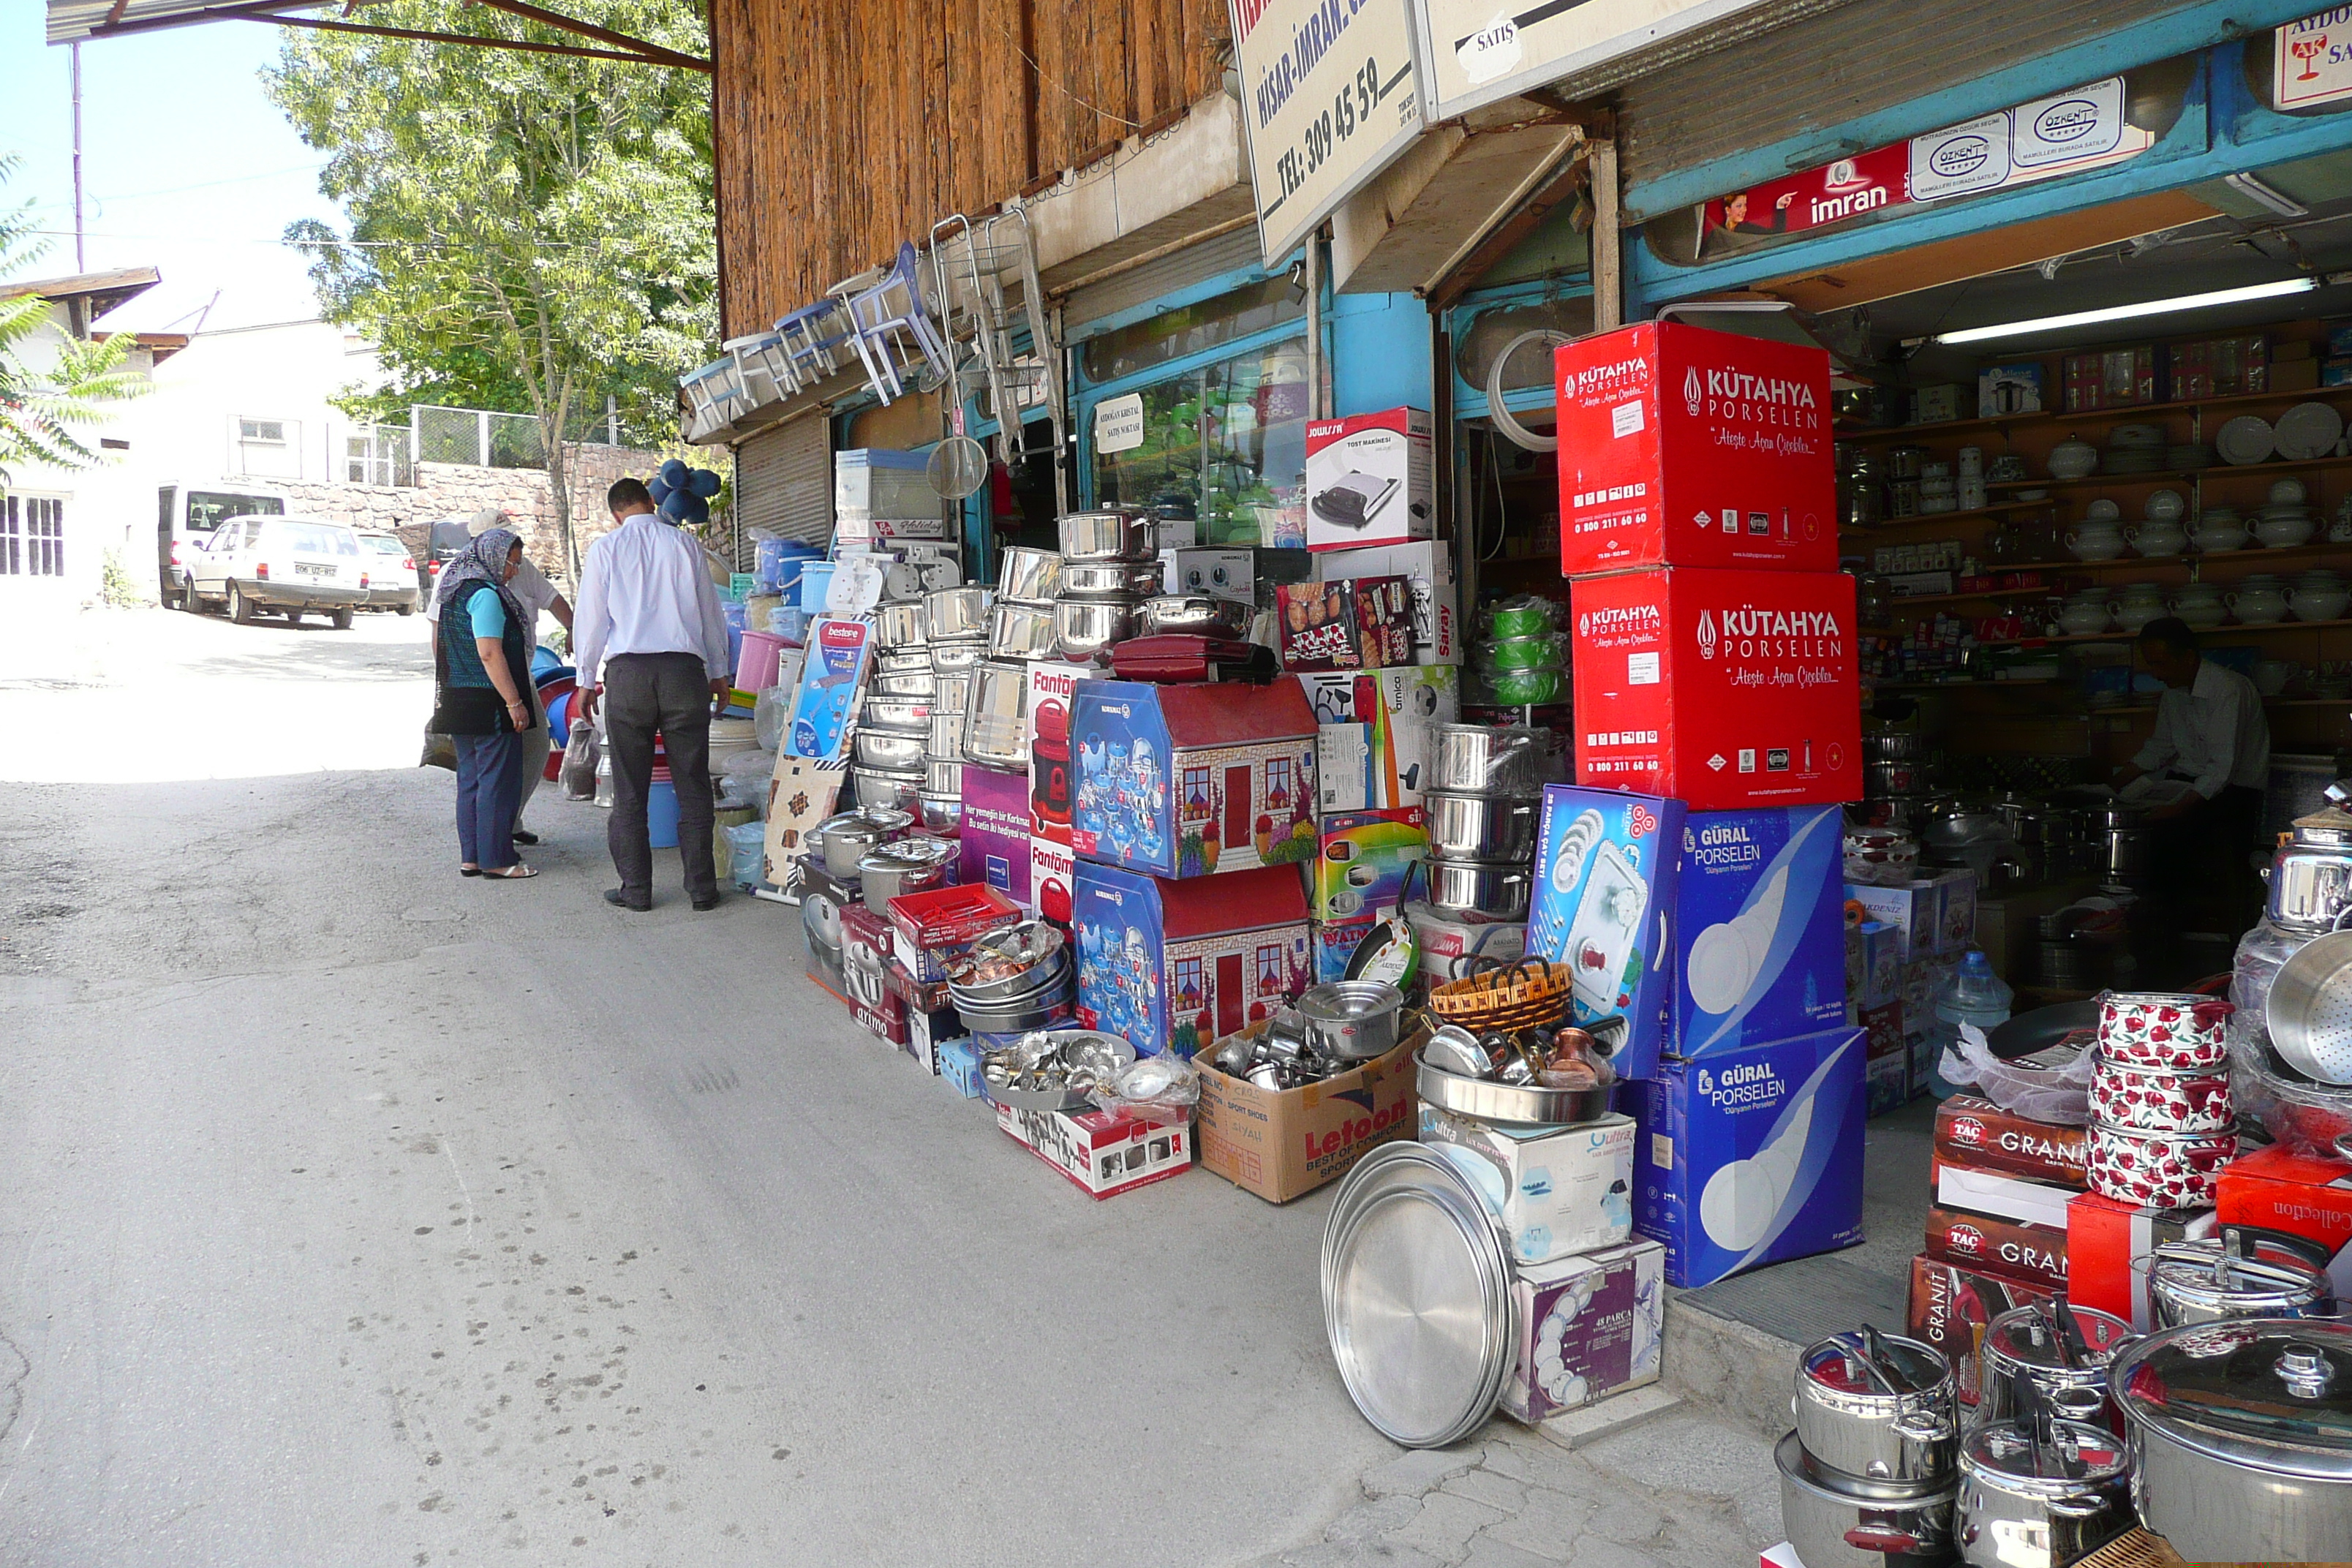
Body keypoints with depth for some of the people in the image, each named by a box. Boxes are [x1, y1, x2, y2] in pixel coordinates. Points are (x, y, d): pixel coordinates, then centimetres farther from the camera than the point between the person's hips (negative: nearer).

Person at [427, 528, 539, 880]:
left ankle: (470, 857, 18)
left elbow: (439, 643, 23)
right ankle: (496, 859, 0)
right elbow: (490, 654, -21)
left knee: (471, 779, 13)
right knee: (498, 779, -4)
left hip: (457, 701, 10)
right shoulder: (485, 594, -15)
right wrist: (515, 702, -20)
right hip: (488, 704, -10)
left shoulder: (455, 591, 15)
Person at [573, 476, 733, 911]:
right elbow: (710, 611, 13)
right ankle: (701, 887, 7)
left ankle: (635, 889, 9)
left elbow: (591, 618, 5)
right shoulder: (684, 544, 7)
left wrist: (587, 680, 14)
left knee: (630, 790, 6)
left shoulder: (606, 549, 4)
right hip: (684, 668, 1)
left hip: (627, 671, -1)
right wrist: (718, 672, 23)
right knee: (693, 786, 5)